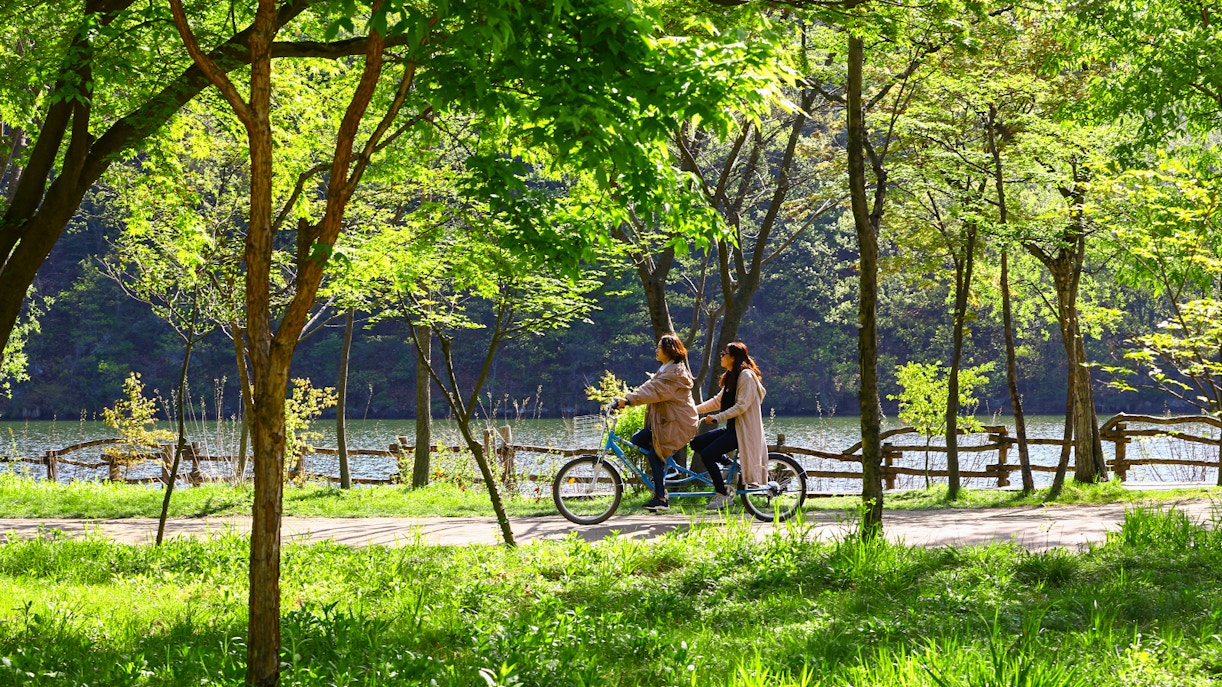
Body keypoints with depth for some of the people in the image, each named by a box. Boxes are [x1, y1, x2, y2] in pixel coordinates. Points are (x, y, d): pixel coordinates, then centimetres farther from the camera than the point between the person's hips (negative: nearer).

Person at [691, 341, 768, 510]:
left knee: (707, 455, -21)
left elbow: (742, 406, -21)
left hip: (743, 430, -10)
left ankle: (723, 495, -11)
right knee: (697, 443, 1)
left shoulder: (746, 376, -13)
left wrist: (717, 417, -23)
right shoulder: (732, 377, 18)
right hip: (732, 428, 10)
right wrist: (694, 409, 14)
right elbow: (718, 401, 21)